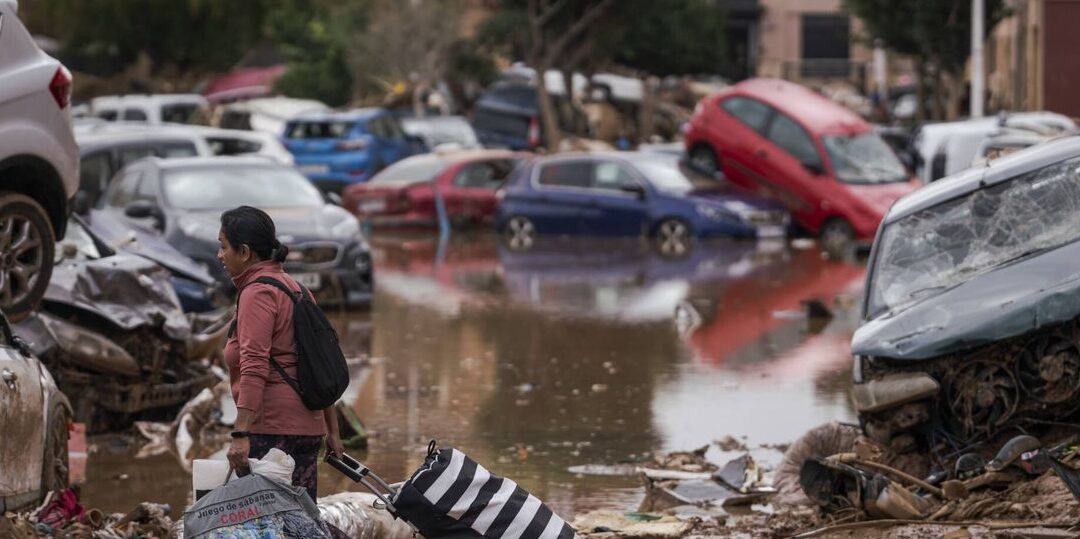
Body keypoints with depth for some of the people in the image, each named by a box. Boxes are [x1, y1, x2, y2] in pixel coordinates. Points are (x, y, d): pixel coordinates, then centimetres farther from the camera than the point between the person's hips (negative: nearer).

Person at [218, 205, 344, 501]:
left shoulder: (258, 293, -9)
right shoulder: (294, 288, 20)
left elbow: (254, 368, -20)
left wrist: (240, 435, -26)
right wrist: (332, 431, 25)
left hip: (271, 430, -10)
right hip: (308, 427, 10)